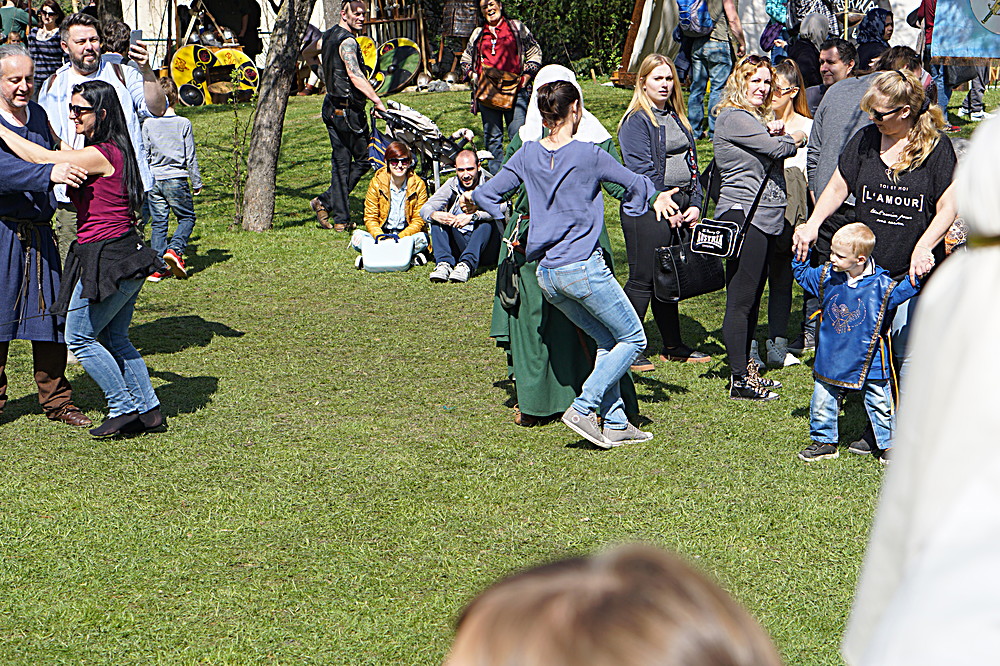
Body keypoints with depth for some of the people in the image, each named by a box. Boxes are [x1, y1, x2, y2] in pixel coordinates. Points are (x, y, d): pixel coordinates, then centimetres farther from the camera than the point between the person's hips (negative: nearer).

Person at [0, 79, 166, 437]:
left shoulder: (101, 155, -18)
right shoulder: (113, 152, 11)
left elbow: (42, 158, -16)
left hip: (107, 260, -10)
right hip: (126, 257, 10)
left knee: (80, 338, 2)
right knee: (114, 338, 18)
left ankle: (125, 409, 6)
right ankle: (148, 409, 20)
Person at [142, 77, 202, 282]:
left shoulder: (148, 124, -2)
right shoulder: (184, 124, -6)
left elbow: (144, 156, 2)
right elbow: (191, 157, -2)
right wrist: (196, 183, 8)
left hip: (154, 180, 2)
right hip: (177, 179, -2)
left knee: (158, 223, 9)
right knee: (186, 217, 14)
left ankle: (158, 267, 7)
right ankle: (175, 249, -10)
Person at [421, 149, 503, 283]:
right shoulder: (451, 185, 5)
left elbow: (501, 207, -28)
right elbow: (425, 209, -5)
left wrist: (473, 216, -43)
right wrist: (434, 215, -30)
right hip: (458, 246, 3)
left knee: (487, 221, -30)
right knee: (436, 220, -15)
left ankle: (467, 264, -46)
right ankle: (445, 263, -34)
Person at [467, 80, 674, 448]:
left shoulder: (528, 155, 5)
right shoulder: (589, 155, -8)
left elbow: (486, 194, 9)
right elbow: (634, 183, 7)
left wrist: (474, 197, 34)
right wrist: (656, 197, 29)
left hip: (545, 272, 7)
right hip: (583, 267, -7)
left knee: (607, 341, 18)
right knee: (633, 339, 6)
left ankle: (615, 423, 14)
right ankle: (583, 408, -3)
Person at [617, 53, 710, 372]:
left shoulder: (676, 117, 17)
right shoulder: (635, 121, -7)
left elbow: (691, 162, 16)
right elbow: (641, 171, -13)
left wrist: (694, 204, 5)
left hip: (680, 206, 8)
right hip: (647, 210, -8)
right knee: (642, 279, -5)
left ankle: (673, 345, 23)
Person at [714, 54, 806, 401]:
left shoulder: (759, 118, 21)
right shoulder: (734, 118, -10)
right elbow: (777, 149, -15)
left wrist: (778, 134, -10)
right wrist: (794, 137, 6)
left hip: (767, 217, 10)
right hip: (743, 213, -10)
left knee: (752, 298, 12)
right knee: (741, 300, -7)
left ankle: (746, 369, 18)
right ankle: (740, 380, -5)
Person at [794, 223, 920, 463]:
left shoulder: (881, 284, -14)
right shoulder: (826, 276, -3)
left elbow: (900, 293, -2)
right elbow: (802, 273, 12)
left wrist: (914, 278, -19)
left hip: (869, 361, -3)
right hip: (831, 359, 3)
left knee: (879, 404, 7)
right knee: (822, 402, 9)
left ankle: (887, 445, 23)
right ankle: (824, 441, 27)